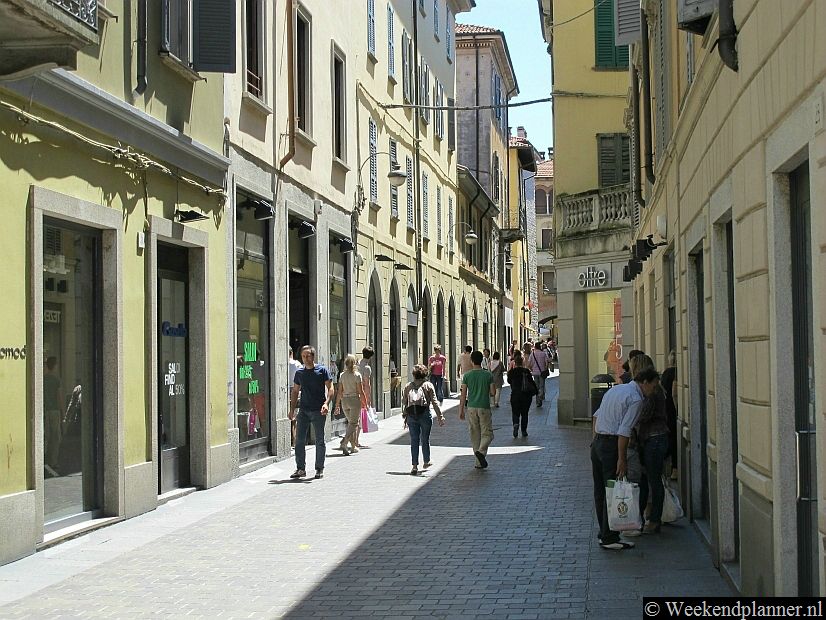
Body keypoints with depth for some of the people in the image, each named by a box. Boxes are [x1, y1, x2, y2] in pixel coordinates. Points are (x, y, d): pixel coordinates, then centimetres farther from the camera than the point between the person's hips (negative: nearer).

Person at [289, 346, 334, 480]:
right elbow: (295, 391, 18)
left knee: (319, 441, 3)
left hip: (318, 411, -4)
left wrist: (326, 403, -20)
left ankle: (319, 469, 11)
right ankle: (300, 468, 9)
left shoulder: (322, 370, -1)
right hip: (303, 410, 4)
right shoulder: (299, 373, 11)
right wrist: (292, 409, 11)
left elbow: (330, 388, -5)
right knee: (299, 440, 1)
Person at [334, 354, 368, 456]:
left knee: (351, 422, 17)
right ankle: (344, 443, -22)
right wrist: (365, 401, 2)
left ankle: (353, 446, 19)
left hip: (344, 401, 5)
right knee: (353, 424, -3)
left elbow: (340, 391, 6)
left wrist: (337, 404, 12)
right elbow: (360, 391, -9)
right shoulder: (357, 375, -9)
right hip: (355, 400, -5)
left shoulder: (342, 375, 4)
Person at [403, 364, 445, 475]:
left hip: (411, 415, 2)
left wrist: (405, 416, 18)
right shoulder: (428, 385, 3)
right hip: (424, 413, -2)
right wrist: (440, 417, -4)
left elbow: (404, 402, 10)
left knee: (414, 440, 4)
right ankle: (427, 461, 29)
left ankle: (414, 466, 0)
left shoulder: (408, 386, 11)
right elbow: (435, 402, -2)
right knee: (425, 439, 13)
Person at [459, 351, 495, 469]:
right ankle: (481, 451, -22)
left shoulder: (467, 375, -2)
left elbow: (463, 395, -2)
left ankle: (480, 462, 12)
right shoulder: (488, 375, -3)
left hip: (471, 407, 2)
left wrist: (461, 410, 5)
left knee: (475, 435, 9)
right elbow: (492, 393, -2)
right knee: (487, 433, 5)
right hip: (484, 407, -2)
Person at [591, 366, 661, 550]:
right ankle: (609, 538, -4)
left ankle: (604, 533, 22)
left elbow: (596, 415, 21)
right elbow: (624, 431, -18)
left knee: (600, 491, 13)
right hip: (612, 446, -9)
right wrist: (622, 460, -17)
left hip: (597, 443, 9)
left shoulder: (616, 389, 17)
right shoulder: (636, 399, -11)